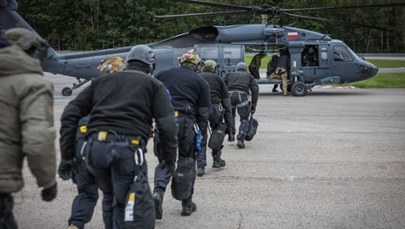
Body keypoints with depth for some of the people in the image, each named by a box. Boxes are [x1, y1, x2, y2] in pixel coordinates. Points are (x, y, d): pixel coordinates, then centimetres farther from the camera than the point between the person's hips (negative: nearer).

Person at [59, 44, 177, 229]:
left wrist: (67, 155, 15)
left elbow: (70, 114, 17)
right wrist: (170, 159, 10)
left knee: (109, 196, 26)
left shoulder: (101, 81, 26)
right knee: (125, 205, 8)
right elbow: (167, 125, 2)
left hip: (96, 146, 4)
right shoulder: (154, 85, 16)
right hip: (129, 149, -4)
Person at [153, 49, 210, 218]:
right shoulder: (201, 82, 12)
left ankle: (158, 192, -13)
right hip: (186, 122, -1)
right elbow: (203, 114, 8)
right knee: (187, 161, 13)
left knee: (164, 161, 12)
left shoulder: (162, 75, 17)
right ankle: (187, 204, 19)